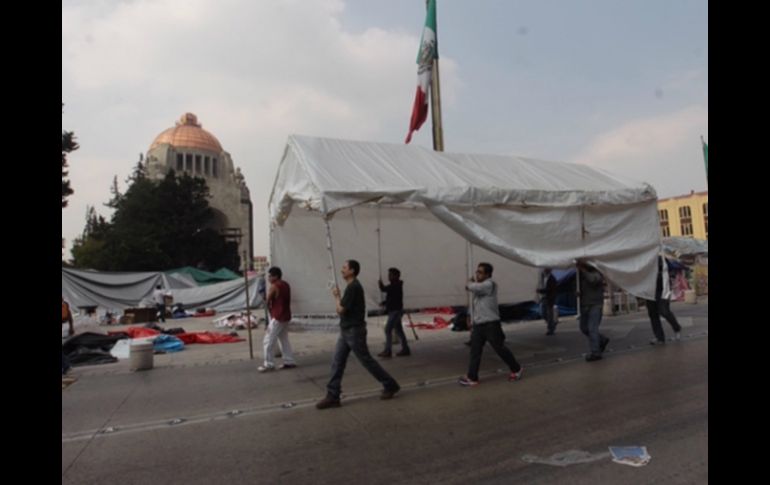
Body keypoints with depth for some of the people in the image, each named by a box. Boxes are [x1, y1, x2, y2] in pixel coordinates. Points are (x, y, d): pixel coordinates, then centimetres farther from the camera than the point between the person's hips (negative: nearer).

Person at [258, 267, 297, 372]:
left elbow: (267, 302, -8)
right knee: (284, 340, 16)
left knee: (268, 342, -1)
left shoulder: (274, 286, -14)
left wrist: (270, 307, 12)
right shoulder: (286, 285, 11)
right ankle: (289, 362, 18)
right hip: (286, 316, 9)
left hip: (277, 317, -9)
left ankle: (269, 364, 1)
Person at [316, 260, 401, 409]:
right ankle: (332, 396, 8)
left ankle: (390, 385, 17)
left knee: (367, 361, 2)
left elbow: (340, 310, -19)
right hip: (346, 331, 10)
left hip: (354, 331, -10)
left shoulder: (353, 287, -19)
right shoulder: (352, 286, 13)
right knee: (337, 363, 5)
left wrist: (336, 296, -4)